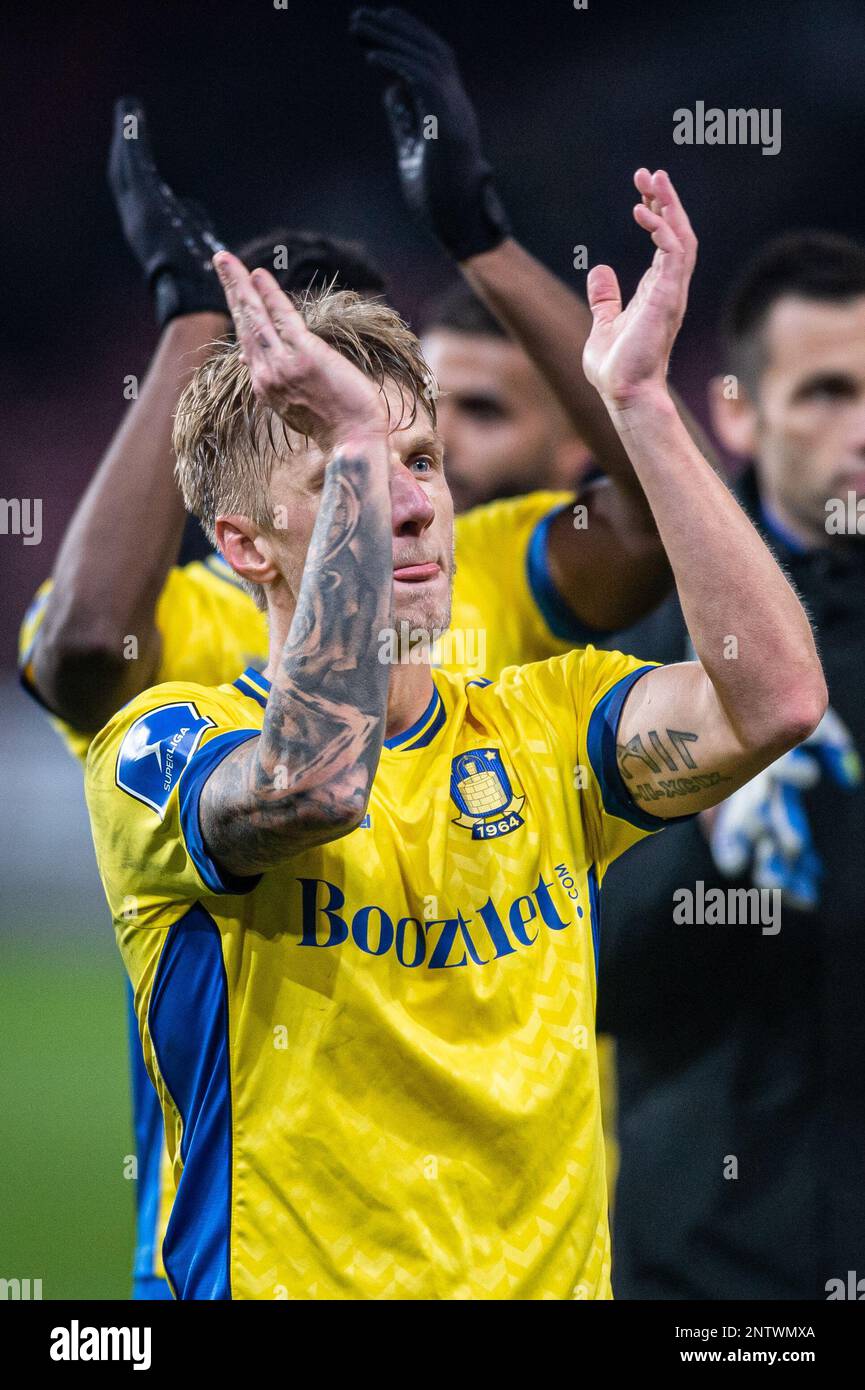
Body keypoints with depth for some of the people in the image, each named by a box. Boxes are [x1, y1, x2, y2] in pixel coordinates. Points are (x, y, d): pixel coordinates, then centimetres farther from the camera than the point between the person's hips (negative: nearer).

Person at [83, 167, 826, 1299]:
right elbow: (317, 781, -23)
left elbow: (776, 698, -6)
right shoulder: (162, 745, -2)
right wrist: (354, 442, -19)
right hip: (290, 1276, -3)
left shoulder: (542, 727, 10)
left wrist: (637, 403, -8)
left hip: (554, 1274, 3)